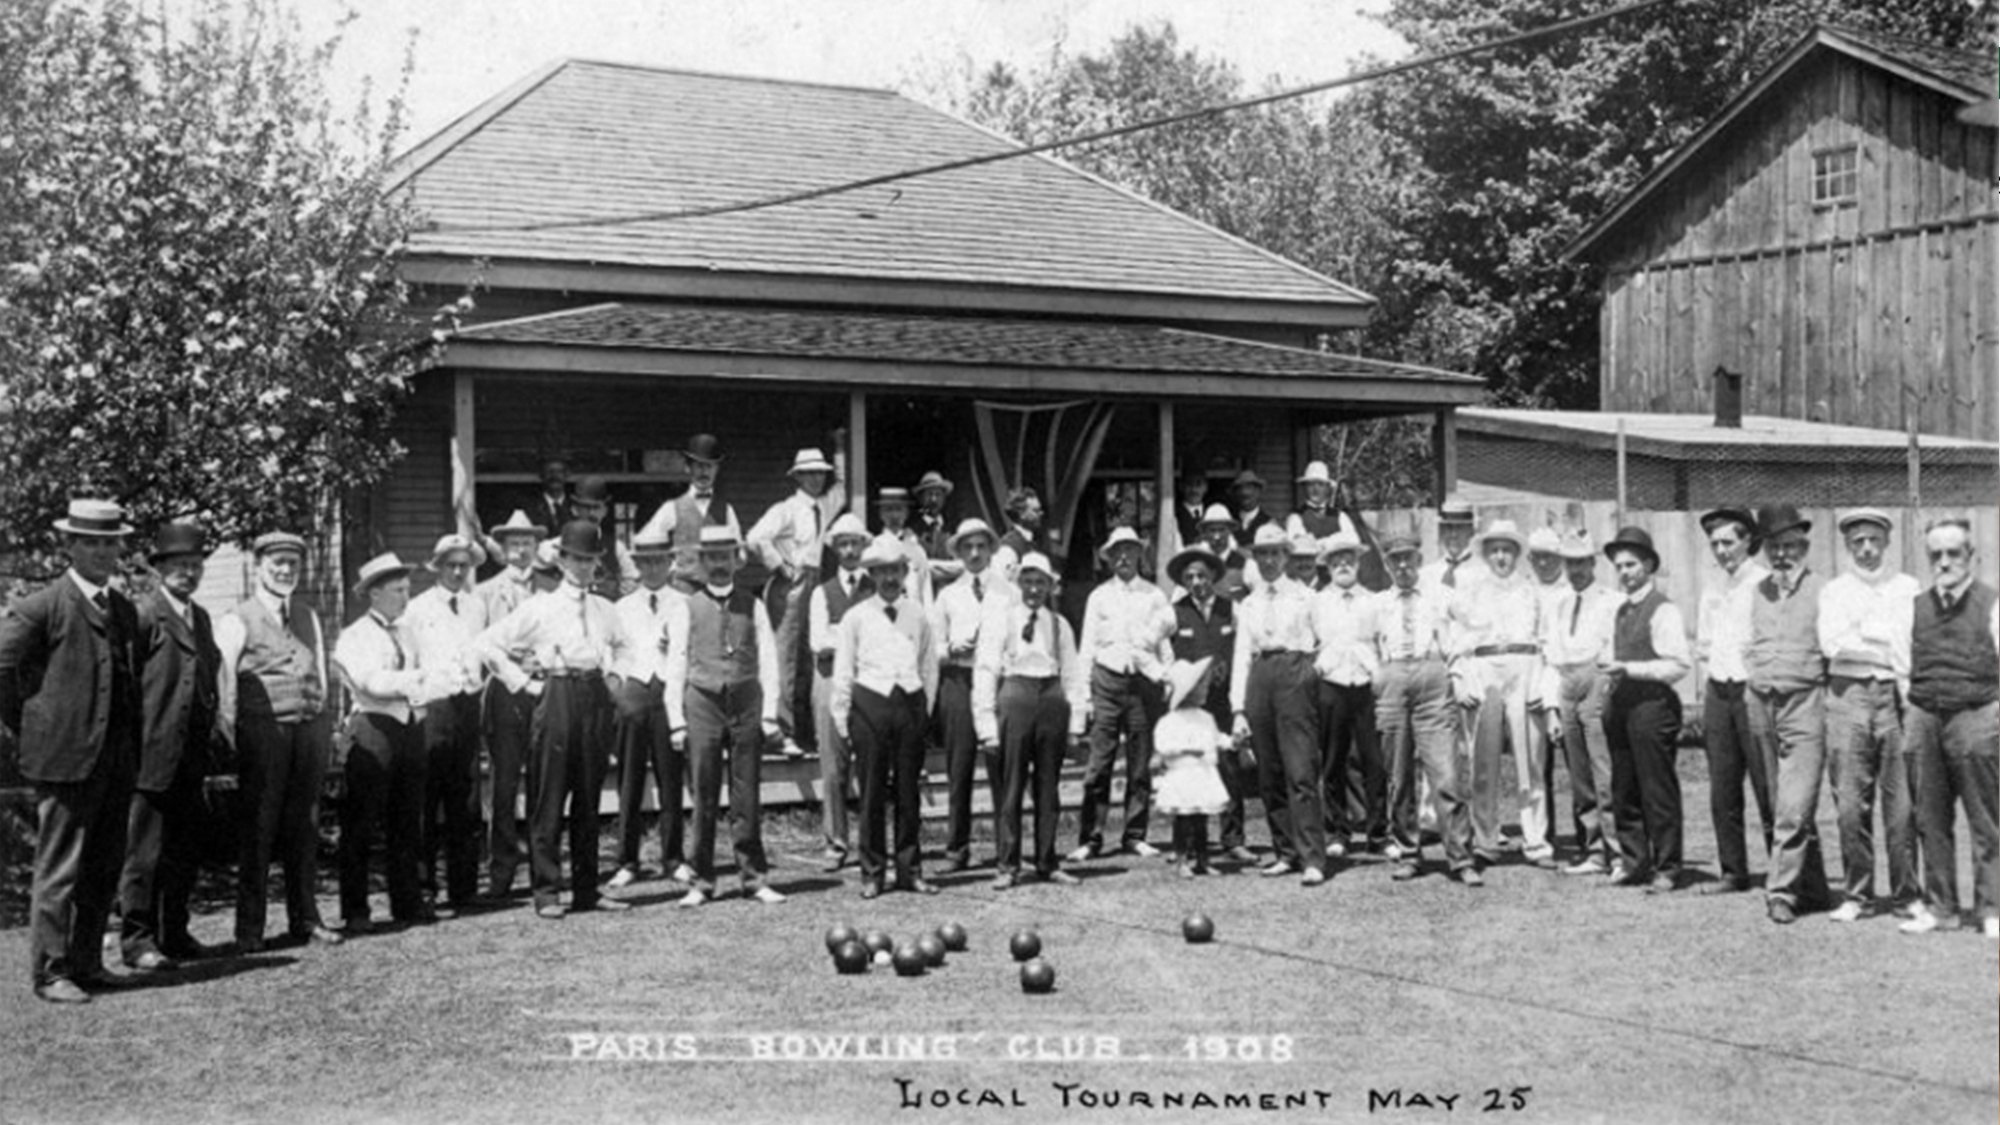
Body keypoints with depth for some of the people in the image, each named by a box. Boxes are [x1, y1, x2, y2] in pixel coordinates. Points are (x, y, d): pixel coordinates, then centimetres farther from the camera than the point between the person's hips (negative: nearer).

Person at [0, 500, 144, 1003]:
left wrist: (134, 743, 14)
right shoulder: (41, 607, -7)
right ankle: (50, 972, 5)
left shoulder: (125, 610, 15)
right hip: (66, 755, -7)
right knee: (59, 870, -2)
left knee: (104, 870, 10)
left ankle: (86, 962, 20)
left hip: (118, 758, 7)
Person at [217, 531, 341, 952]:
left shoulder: (309, 617, 16)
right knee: (258, 827, -2)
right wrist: (233, 740, -6)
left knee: (304, 825, 11)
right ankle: (249, 929, 5)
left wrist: (320, 719, 13)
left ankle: (304, 917, 20)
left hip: (310, 728, 5)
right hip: (264, 731, -5)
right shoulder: (237, 621, -2)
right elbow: (223, 686, -3)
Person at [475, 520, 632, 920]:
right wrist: (523, 682, -4)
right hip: (556, 697, -4)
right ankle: (547, 891, 2)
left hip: (596, 697, 4)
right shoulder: (540, 608, -1)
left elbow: (622, 644, 33)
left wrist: (615, 674, 15)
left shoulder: (604, 610, 12)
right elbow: (488, 643, -2)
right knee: (548, 799, -3)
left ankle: (586, 889, 15)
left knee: (589, 798, 9)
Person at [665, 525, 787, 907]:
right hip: (702, 703, 0)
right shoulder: (688, 608, 5)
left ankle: (754, 876, 11)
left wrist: (770, 714, -1)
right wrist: (677, 721, 0)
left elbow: (768, 662, 6)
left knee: (746, 796, 4)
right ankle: (702, 881, 9)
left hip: (746, 701, 1)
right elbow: (675, 667, 5)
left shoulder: (753, 606, 8)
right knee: (703, 797, 2)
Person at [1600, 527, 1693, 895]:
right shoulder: (1622, 610, 17)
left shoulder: (1663, 610, -9)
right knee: (1624, 791, 11)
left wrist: (1628, 669, -19)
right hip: (1620, 703, 8)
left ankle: (1666, 869, 6)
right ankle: (1635, 862, 20)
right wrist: (1610, 670, 8)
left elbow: (1678, 665, -15)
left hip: (1652, 703, -8)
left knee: (1658, 791, -2)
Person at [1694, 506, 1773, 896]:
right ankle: (1732, 871, 14)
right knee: (1722, 792, 7)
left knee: (1767, 790, -4)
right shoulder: (1712, 587, 16)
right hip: (1718, 692, 6)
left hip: (1753, 690, -6)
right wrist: (1708, 687, 14)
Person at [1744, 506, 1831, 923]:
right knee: (1778, 806, 10)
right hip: (1761, 702, 5)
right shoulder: (1756, 592, 13)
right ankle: (1812, 887, 20)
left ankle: (1782, 890, -5)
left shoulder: (1822, 591, -2)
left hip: (1805, 702, -5)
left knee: (1795, 807, -10)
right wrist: (1754, 675, 7)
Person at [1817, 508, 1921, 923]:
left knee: (1902, 803, -3)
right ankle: (1856, 894, 5)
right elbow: (1831, 643, -3)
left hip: (1895, 694, 0)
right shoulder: (1834, 591, 13)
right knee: (1850, 804, -2)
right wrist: (1887, 650, -3)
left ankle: (1907, 893, 6)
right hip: (1847, 694, 0)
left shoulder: (1907, 589, 12)